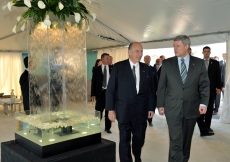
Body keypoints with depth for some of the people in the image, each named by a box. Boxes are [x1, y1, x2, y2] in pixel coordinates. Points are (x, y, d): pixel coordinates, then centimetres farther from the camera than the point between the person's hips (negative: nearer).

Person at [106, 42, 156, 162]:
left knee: (139, 138, 16)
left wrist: (151, 108, 5)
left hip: (141, 110, 3)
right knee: (124, 140, 8)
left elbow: (151, 90, 8)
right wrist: (111, 109, -8)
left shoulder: (146, 69, 5)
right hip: (124, 109, -3)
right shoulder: (118, 67, -4)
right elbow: (110, 89, -4)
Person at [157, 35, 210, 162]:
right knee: (176, 141, -4)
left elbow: (204, 84, 3)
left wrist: (204, 103, -8)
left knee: (186, 139, 15)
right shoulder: (167, 63, 2)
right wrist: (160, 104, 2)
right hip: (173, 108, -1)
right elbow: (161, 86, 3)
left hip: (191, 108, 2)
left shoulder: (199, 63, 3)